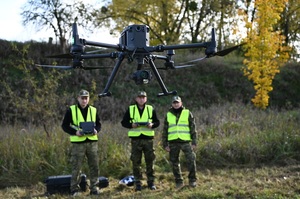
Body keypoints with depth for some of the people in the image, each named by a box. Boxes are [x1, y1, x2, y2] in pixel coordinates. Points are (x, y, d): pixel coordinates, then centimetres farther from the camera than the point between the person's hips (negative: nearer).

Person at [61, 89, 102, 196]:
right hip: (78, 143, -3)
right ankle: (75, 189, 12)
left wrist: (96, 130, -6)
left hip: (92, 142, 3)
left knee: (94, 166, 5)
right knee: (76, 167, 1)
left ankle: (94, 188, 16)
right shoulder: (71, 110, 0)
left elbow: (99, 124, 17)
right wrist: (75, 132, -15)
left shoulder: (93, 110, 10)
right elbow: (64, 125, 1)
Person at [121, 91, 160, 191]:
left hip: (148, 138, 1)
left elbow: (157, 122, 12)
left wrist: (152, 125, -10)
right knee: (136, 162, 2)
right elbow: (124, 122, 8)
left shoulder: (151, 109, 9)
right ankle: (137, 183, 11)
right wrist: (131, 125, -12)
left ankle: (151, 182, 14)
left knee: (150, 161, 3)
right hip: (135, 139, -1)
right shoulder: (130, 109, 6)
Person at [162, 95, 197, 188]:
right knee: (175, 163, 5)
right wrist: (165, 144, 6)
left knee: (191, 160, -11)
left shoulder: (187, 113, 5)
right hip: (173, 143, 2)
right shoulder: (168, 115, 10)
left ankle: (192, 180, 3)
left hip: (185, 141, -2)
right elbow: (165, 131, 12)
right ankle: (179, 181, 17)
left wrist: (194, 142, -2)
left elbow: (193, 128, 4)